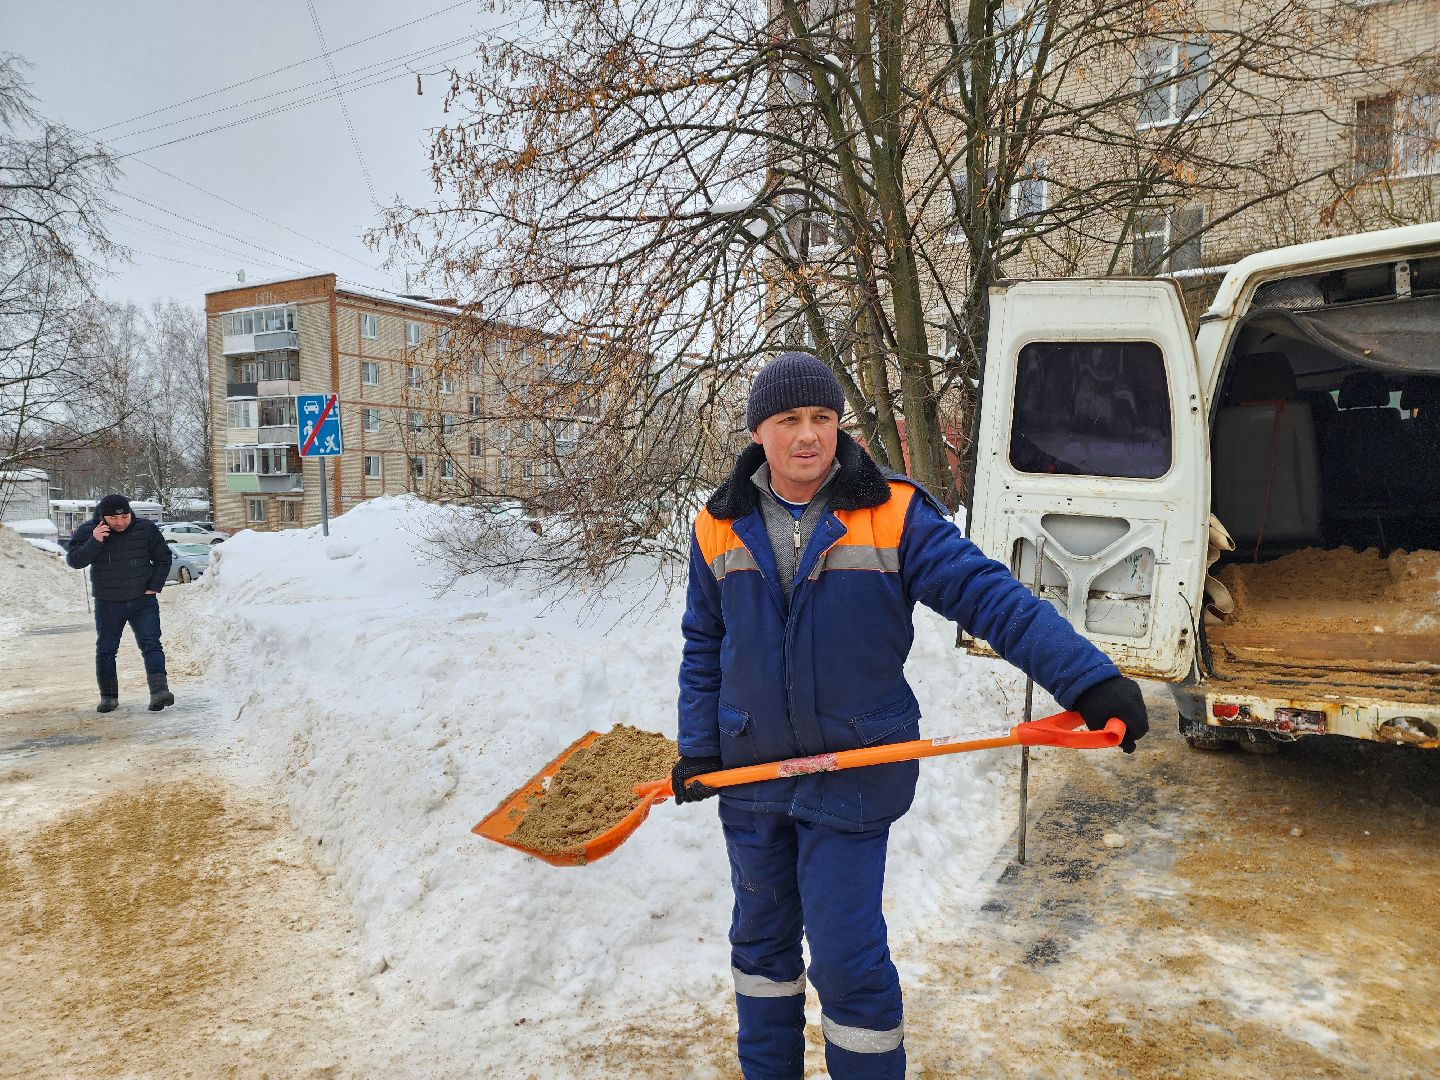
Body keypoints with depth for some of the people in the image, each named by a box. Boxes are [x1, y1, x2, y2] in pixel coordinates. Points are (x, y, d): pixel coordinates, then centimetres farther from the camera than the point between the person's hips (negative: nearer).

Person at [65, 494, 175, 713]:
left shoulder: (146, 529, -2)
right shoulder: (87, 532, -3)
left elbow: (163, 558, 7)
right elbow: (74, 560, -11)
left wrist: (154, 586, -1)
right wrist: (94, 542, -26)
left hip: (143, 600, -1)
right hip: (107, 604, 1)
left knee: (151, 645, -11)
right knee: (106, 650, 7)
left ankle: (159, 690, -17)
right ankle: (108, 696, 19)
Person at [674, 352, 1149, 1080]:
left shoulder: (893, 515, -12)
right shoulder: (720, 527, -2)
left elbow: (989, 596, -18)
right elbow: (703, 646, 7)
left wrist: (1090, 680, -27)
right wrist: (698, 748, 2)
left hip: (853, 778, -4)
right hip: (750, 772, 4)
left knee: (847, 958, -1)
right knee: (760, 937, 20)